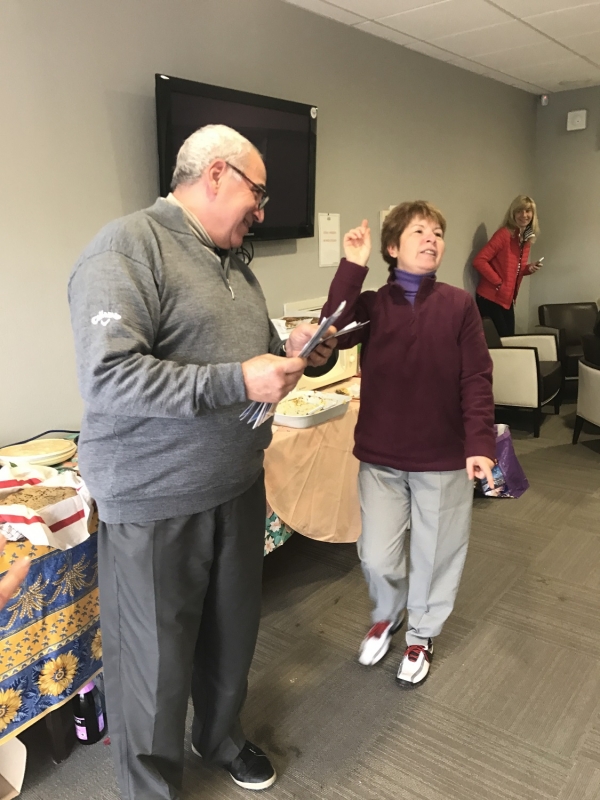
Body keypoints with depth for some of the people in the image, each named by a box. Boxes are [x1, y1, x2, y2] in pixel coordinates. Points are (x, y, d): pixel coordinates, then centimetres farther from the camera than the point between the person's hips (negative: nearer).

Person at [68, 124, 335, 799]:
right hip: (154, 503, -8)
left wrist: (288, 350, 1)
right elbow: (107, 376, -26)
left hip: (238, 488, 8)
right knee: (155, 662, 10)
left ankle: (222, 737, 49)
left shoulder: (232, 261, 13)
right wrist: (238, 381, -26)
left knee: (232, 633, 22)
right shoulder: (127, 247, -15)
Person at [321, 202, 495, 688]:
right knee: (377, 557, 10)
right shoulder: (372, 305, -1)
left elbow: (476, 380, -7)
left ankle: (422, 634, 41)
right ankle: (387, 615, 43)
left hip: (444, 458, 0)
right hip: (380, 458, 1)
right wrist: (352, 267, -22)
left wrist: (480, 444, -15)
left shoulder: (459, 305, -4)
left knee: (436, 555, 14)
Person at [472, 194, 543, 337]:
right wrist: (498, 282, -17)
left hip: (507, 300, 8)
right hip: (490, 298, -8)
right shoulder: (504, 234, -14)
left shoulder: (527, 239, 10)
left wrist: (529, 269, 0)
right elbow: (479, 260, -20)